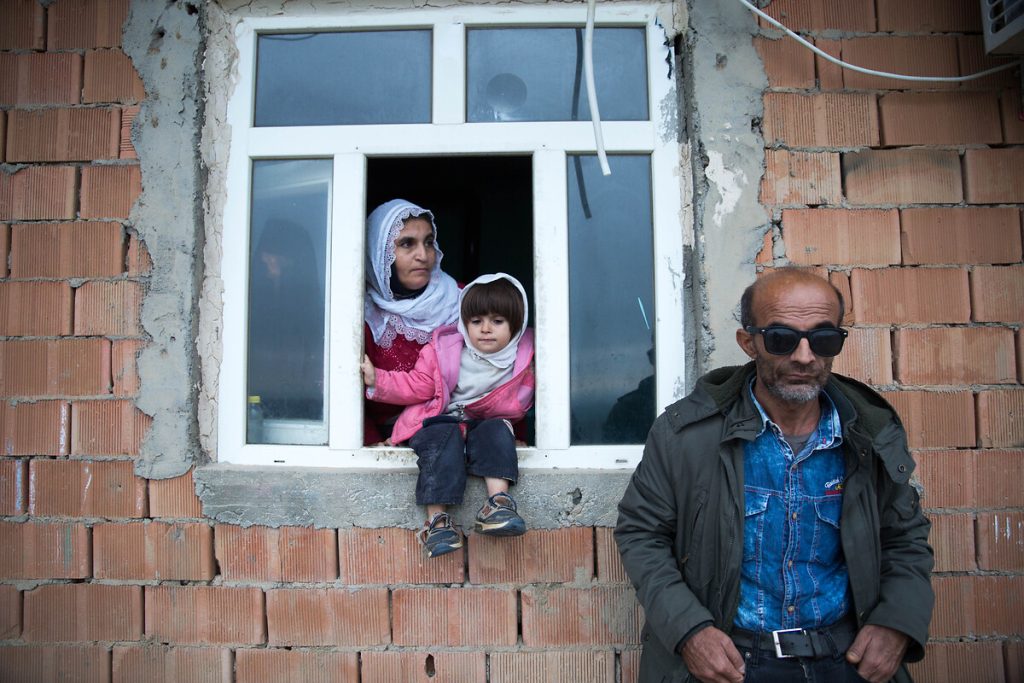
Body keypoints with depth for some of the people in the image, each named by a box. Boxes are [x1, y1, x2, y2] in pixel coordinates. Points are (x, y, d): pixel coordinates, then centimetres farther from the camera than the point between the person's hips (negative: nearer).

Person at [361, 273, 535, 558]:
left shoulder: (523, 361, -2)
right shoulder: (443, 350, -4)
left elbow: (517, 406, 4)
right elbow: (416, 386, -1)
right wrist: (378, 380, -11)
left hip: (483, 425, 2)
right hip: (439, 424, -1)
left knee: (498, 431, -27)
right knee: (444, 439, -30)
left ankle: (498, 502, -32)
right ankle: (437, 519, -33)